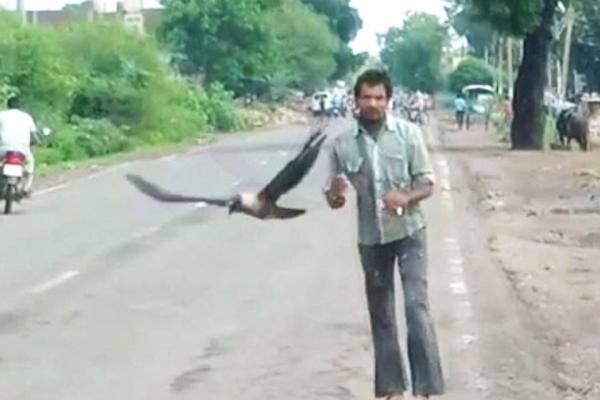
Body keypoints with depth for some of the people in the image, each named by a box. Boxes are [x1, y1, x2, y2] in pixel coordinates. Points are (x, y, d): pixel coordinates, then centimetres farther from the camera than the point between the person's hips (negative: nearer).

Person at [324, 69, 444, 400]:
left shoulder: (408, 133, -6)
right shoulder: (342, 144, -3)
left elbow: (427, 184, -3)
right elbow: (333, 200, 3)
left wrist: (405, 197, -25)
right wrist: (337, 194, -22)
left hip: (409, 232, -2)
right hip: (371, 238, 2)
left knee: (417, 305, -13)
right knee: (381, 315, 9)